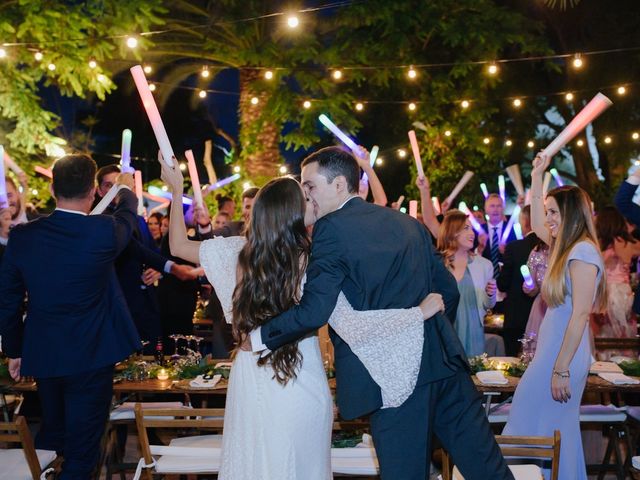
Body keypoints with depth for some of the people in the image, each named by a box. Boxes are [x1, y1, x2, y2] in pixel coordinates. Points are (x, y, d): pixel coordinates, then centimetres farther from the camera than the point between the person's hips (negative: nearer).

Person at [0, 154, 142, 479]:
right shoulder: (103, 232, -16)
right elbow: (127, 217, 9)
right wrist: (126, 189, 31)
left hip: (42, 355, 4)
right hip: (91, 355, -4)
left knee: (50, 436, 24)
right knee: (81, 451, 7)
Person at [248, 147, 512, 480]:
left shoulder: (332, 229, -6)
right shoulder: (406, 222, 14)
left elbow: (313, 312, -13)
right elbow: (447, 288, 16)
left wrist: (259, 338, 0)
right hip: (443, 361, 6)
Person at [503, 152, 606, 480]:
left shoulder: (582, 251, -16)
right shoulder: (567, 246, 10)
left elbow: (581, 314, -21)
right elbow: (536, 226, 28)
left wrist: (561, 370, -21)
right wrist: (537, 177, 25)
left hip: (562, 356, -9)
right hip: (552, 351, 9)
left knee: (538, 427, -2)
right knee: (557, 432, 14)